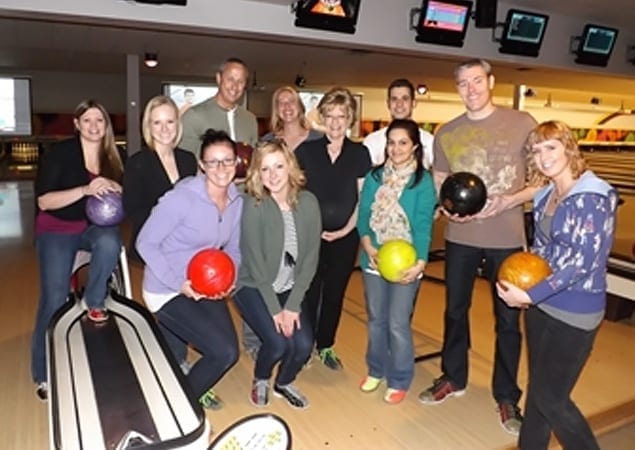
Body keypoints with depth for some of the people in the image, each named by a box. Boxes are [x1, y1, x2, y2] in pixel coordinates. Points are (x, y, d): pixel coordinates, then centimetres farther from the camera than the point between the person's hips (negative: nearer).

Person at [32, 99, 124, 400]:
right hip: (57, 230, -2)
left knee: (110, 243, -36)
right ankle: (44, 374, 8)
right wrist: (84, 190, -27)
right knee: (54, 300, -10)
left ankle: (94, 303, -9)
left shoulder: (113, 157, 2)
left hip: (95, 226, 3)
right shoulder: (60, 153, -10)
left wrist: (112, 187, -18)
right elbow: (44, 200, -15)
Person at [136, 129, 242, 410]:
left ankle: (193, 390, 38)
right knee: (224, 352, -12)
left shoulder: (237, 200, -2)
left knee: (228, 351, 4)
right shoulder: (181, 198, -23)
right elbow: (145, 243, -18)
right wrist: (178, 283, -24)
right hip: (167, 290, -6)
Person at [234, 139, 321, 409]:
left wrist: (293, 305, -12)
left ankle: (283, 384, 23)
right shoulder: (253, 205, -19)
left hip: (289, 289, 3)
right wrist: (275, 309, -17)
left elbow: (311, 256, -7)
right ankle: (260, 381, 17)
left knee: (304, 344, -12)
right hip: (253, 287, -3)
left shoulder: (308, 203, -10)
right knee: (278, 342, -19)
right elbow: (254, 260, -17)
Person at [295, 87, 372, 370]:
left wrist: (347, 229, -7)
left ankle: (326, 346, 29)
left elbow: (363, 198, 2)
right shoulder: (306, 149, -1)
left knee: (335, 293, 12)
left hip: (345, 236, 1)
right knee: (309, 291, 7)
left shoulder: (360, 153, 1)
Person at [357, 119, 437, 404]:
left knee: (398, 323, 2)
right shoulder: (375, 176, 4)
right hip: (373, 260, 4)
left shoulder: (423, 180, -6)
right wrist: (368, 246, -15)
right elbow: (363, 215, 1)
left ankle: (399, 380, 22)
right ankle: (376, 370, 35)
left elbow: (424, 224, -12)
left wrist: (420, 262, -24)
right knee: (375, 319, 15)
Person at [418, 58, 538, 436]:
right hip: (460, 238, 3)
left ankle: (507, 396, 29)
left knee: (508, 319, 9)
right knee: (455, 310, 16)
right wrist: (446, 206, -12)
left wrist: (510, 200, -19)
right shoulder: (446, 134, 3)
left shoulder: (522, 124, -5)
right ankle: (453, 378, 38)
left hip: (507, 238, -2)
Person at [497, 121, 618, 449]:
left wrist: (528, 295, -21)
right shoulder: (545, 196, 5)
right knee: (537, 389, 19)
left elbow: (582, 261, -22)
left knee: (550, 397, 2)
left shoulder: (593, 197, -17)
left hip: (574, 313, -7)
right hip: (541, 304, 7)